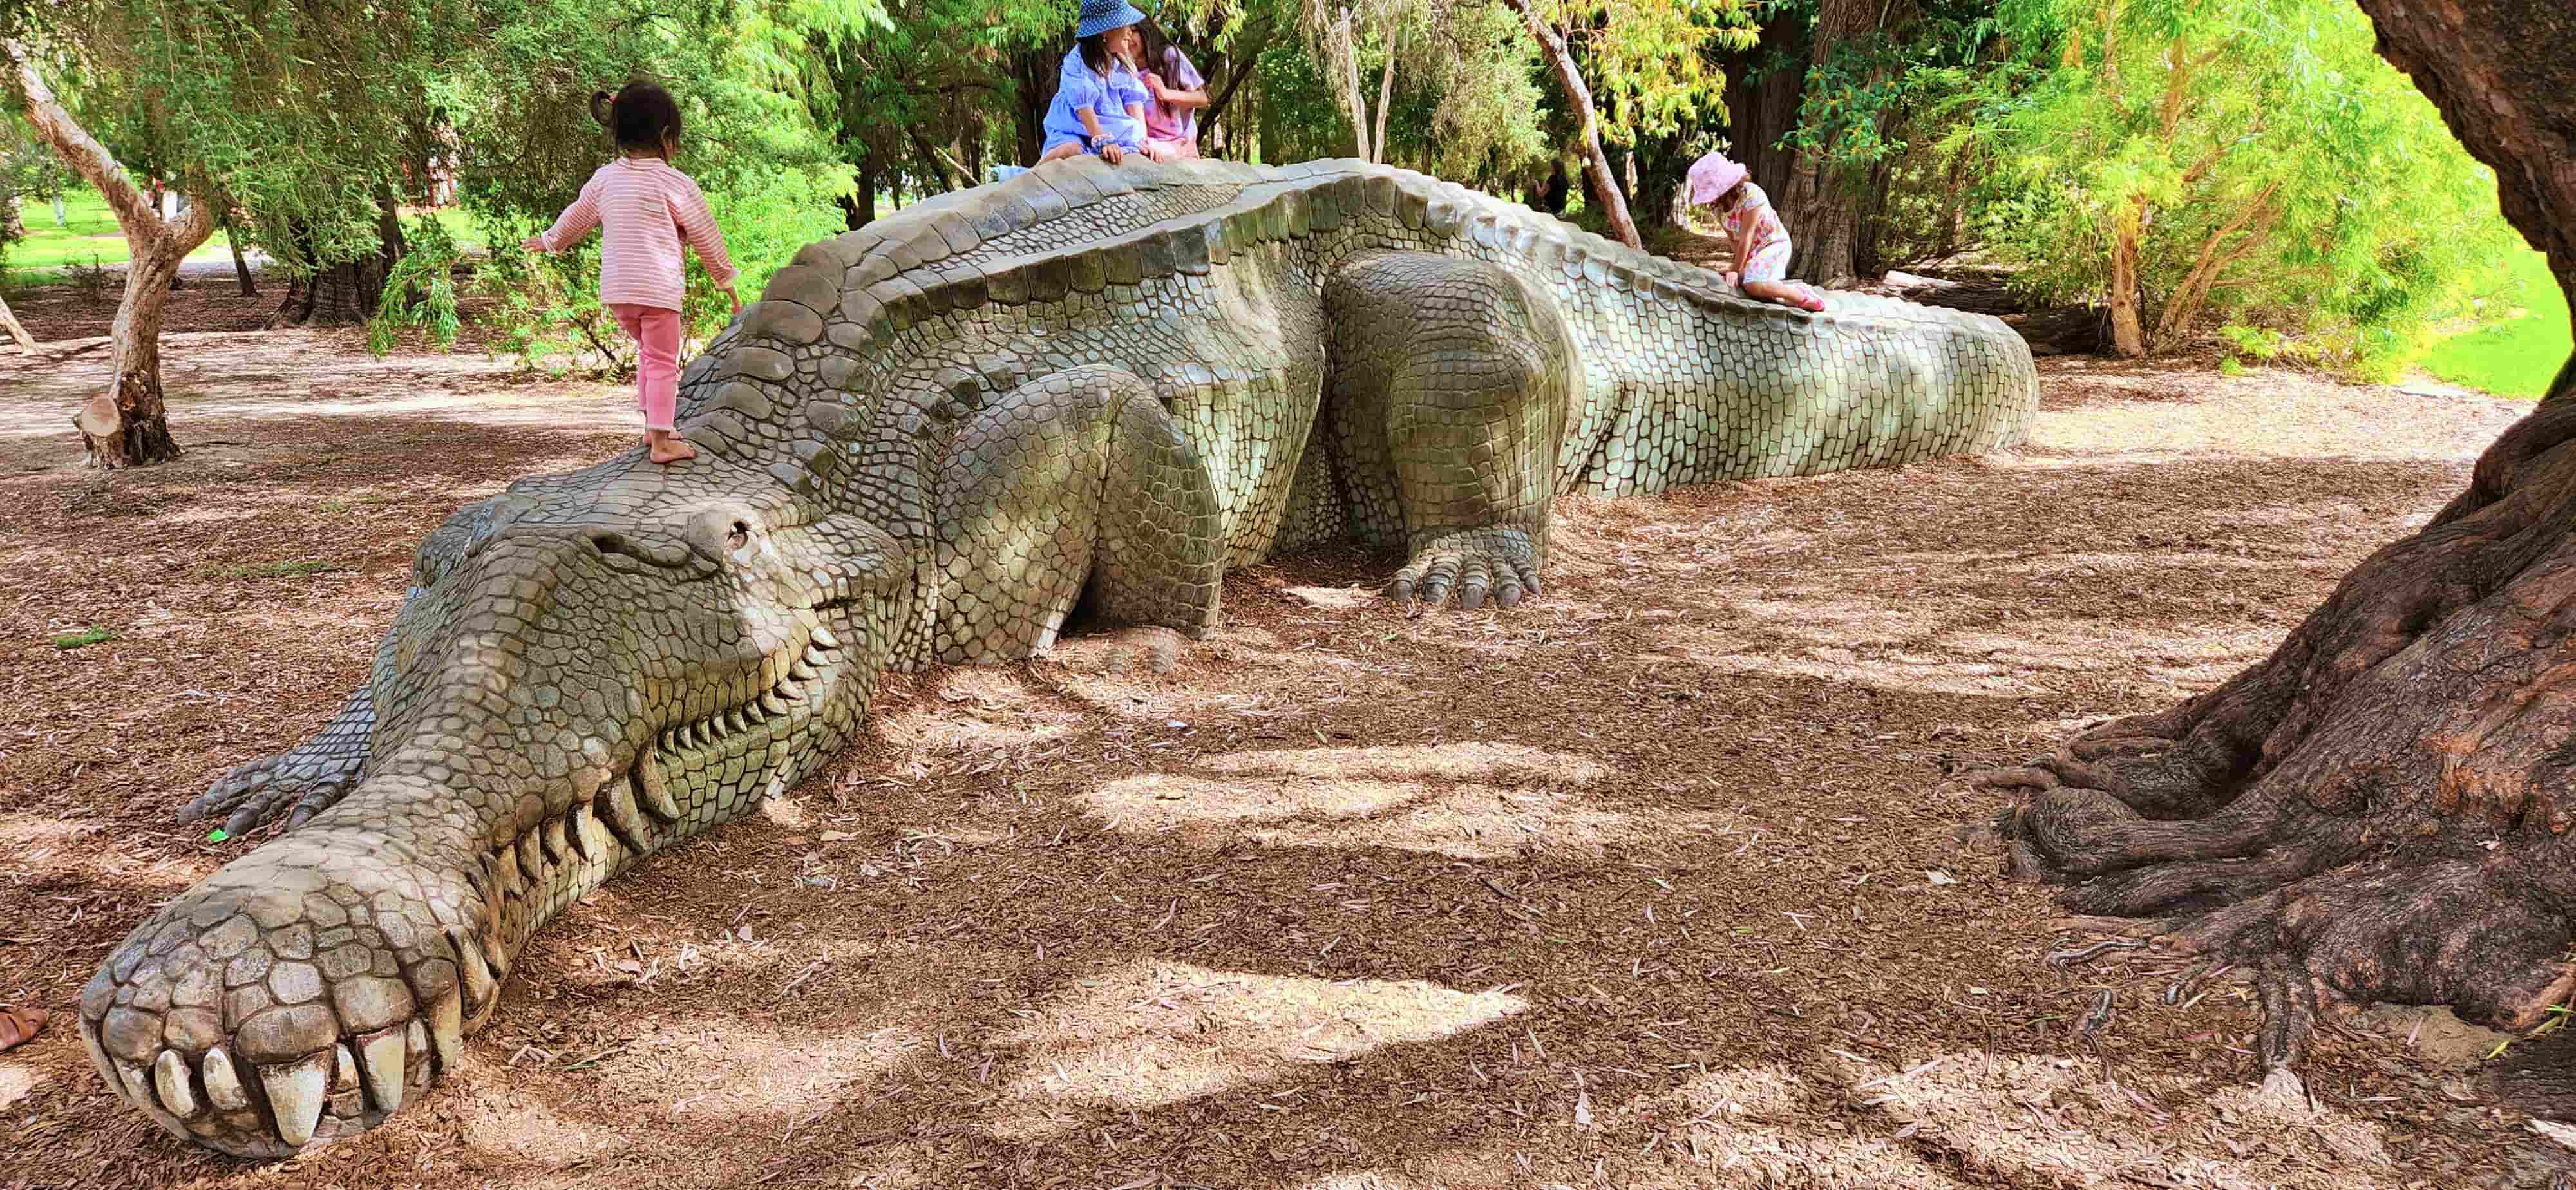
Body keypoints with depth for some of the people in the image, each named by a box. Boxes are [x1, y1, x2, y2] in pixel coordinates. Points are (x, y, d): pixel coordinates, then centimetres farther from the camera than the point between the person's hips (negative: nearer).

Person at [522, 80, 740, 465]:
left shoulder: (604, 178, 8)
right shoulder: (677, 184, -7)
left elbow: (576, 218, 24)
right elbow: (706, 237, 2)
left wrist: (549, 241, 44)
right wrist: (727, 282, 14)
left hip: (615, 289, 6)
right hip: (658, 288, -6)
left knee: (648, 352, 23)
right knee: (663, 361, 1)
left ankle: (653, 426, 27)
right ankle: (662, 441, -2)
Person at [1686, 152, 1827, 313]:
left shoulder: (1751, 195, -28)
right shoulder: (1716, 205, -6)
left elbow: (1745, 237, -25)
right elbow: (1733, 239, -4)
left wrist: (1737, 270, -21)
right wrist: (1739, 268, -16)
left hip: (1774, 243, -8)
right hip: (1752, 250, 8)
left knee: (1754, 285, -30)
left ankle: (1805, 298, -11)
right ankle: (1797, 287, 10)